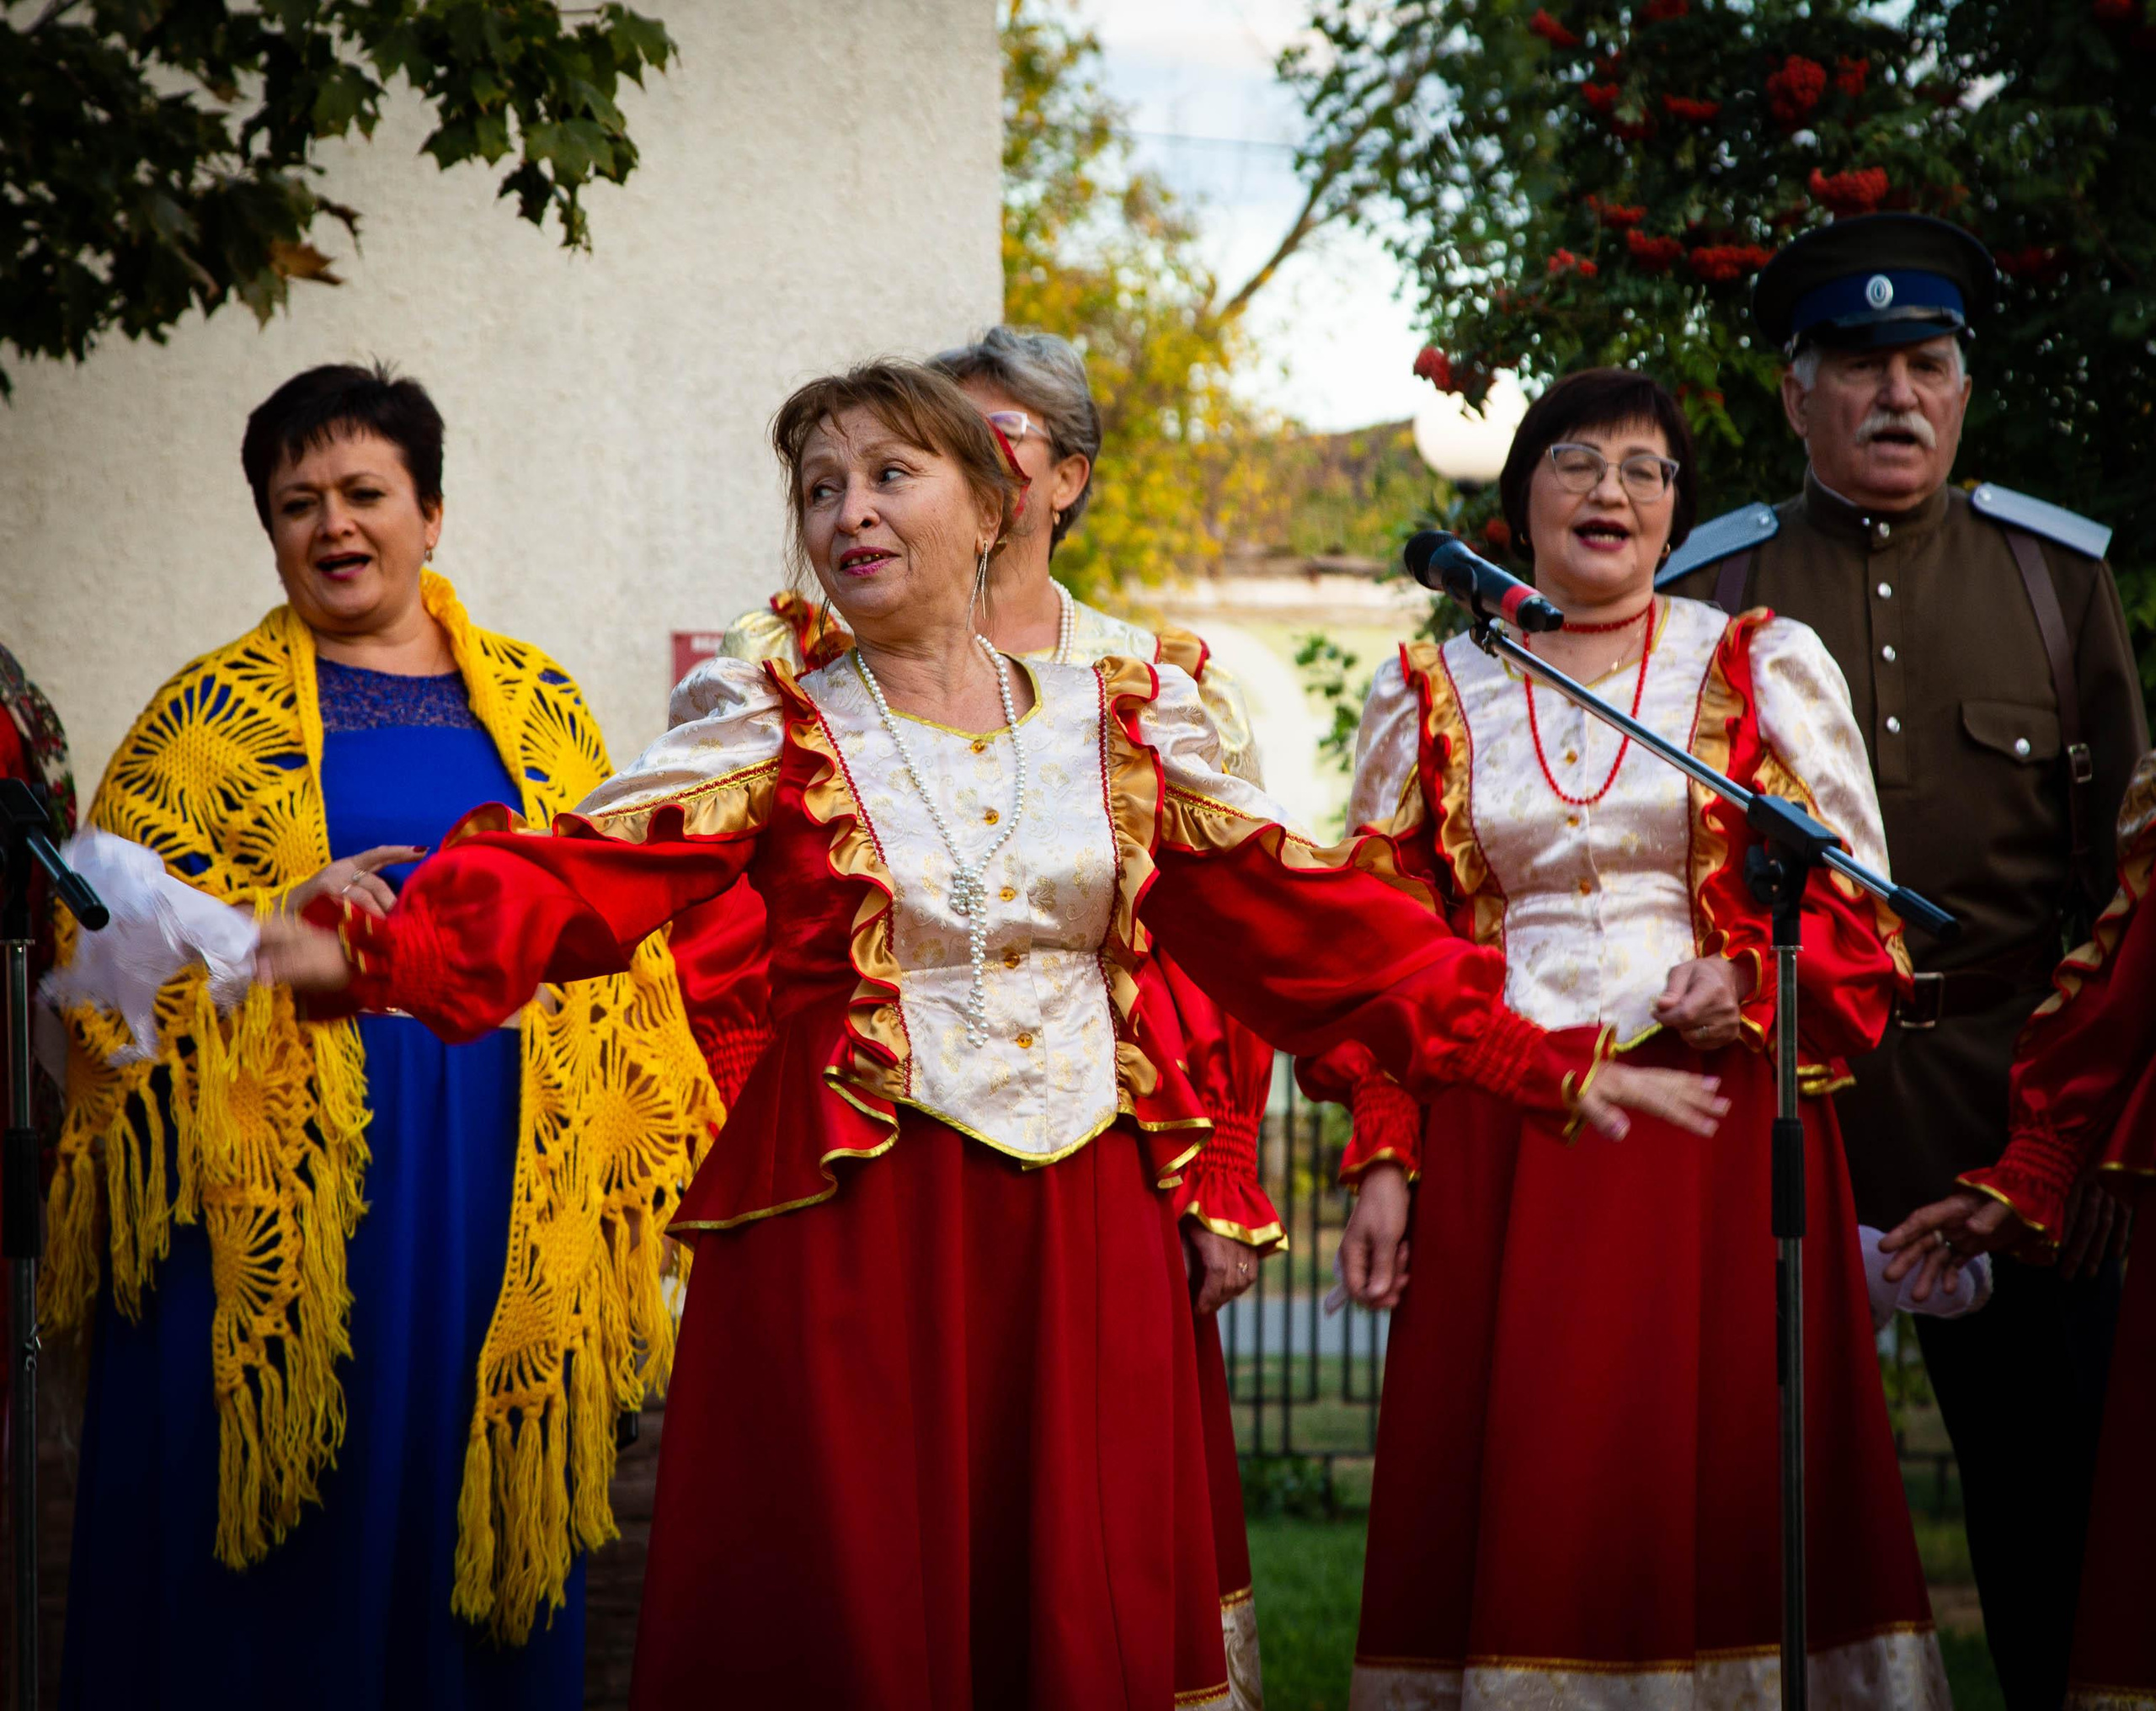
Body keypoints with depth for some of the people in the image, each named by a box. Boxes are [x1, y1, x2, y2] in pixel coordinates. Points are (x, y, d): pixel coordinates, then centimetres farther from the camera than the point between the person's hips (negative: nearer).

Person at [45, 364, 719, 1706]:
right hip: (285, 1182, -2)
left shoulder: (539, 705, 14)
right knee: (279, 1551, -2)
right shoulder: (214, 712, 8)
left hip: (498, 1178, 2)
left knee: (469, 1515, 3)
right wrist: (275, 923, -14)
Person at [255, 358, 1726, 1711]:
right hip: (855, 1231, -2)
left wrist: (1549, 1066, 5)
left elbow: (1319, 925, 9)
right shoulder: (774, 731, 2)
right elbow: (578, 884, -11)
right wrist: (373, 951, -29)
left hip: (1082, 1228, 2)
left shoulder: (1122, 725, 9)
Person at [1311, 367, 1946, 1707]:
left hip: (1719, 1134, -1)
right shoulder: (1432, 693, 12)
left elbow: (1855, 907, 8)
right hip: (1498, 1143, 1)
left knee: (1719, 1483, -4)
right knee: (1516, 1498, -2)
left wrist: (1751, 976, -12)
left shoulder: (1767, 667, 8)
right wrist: (1381, 1159, 2)